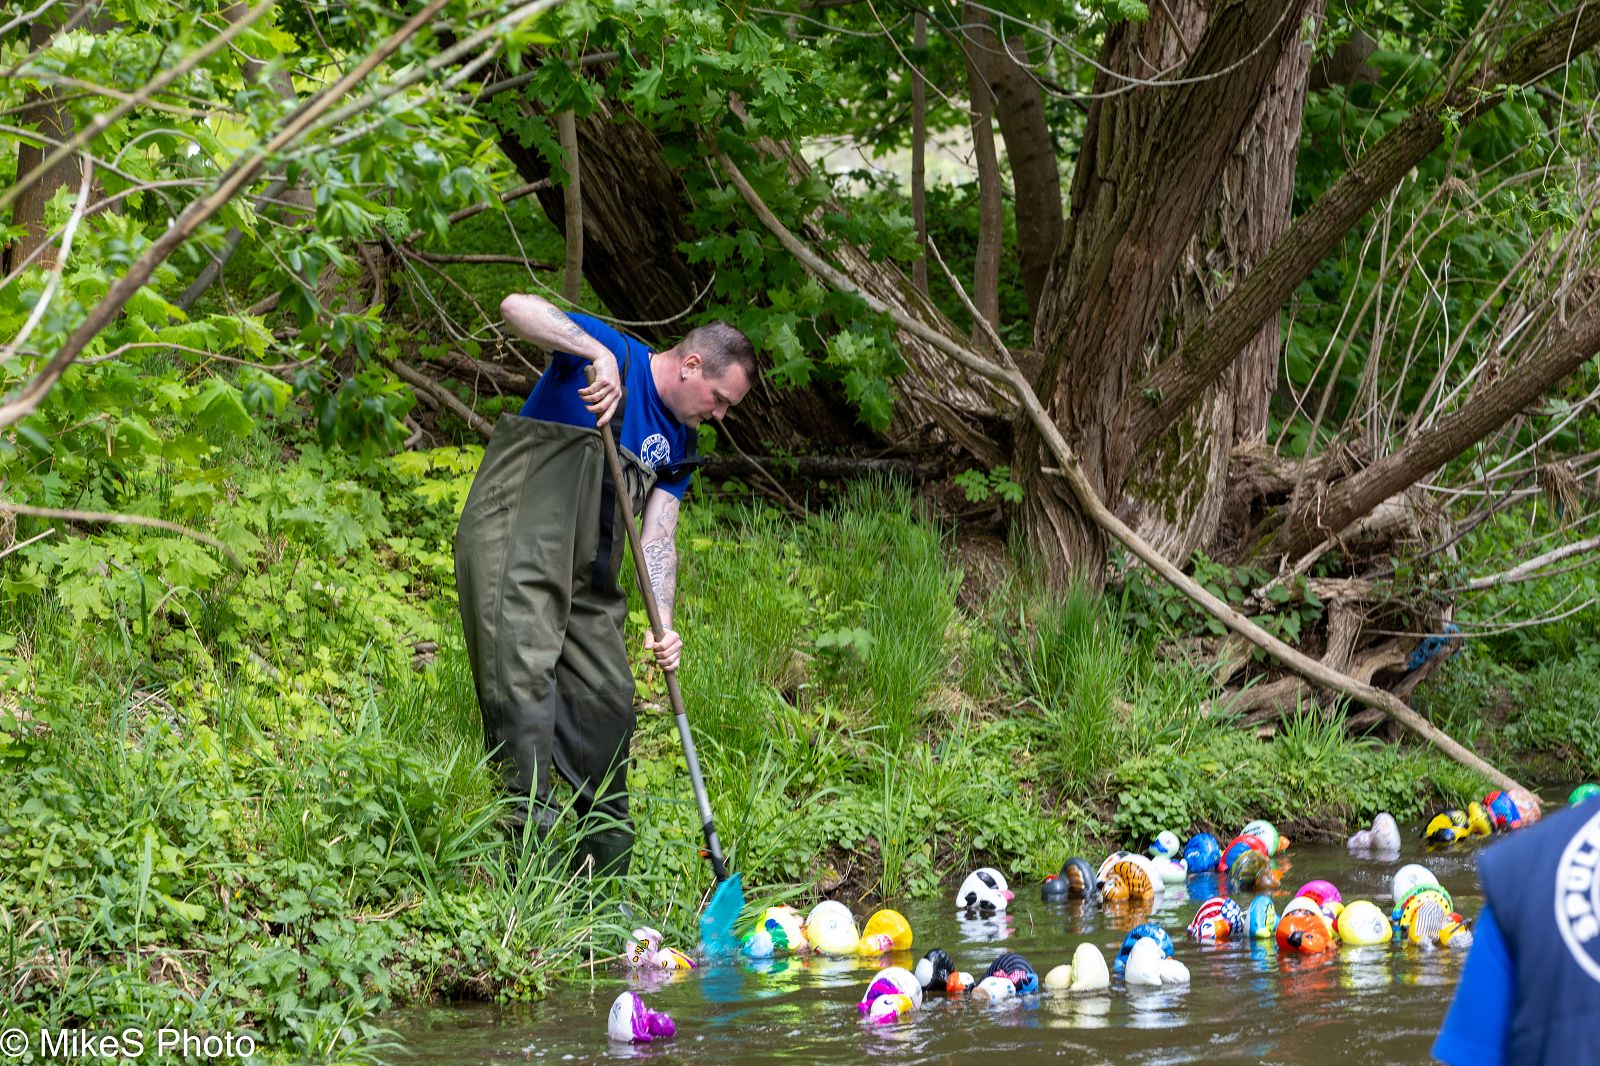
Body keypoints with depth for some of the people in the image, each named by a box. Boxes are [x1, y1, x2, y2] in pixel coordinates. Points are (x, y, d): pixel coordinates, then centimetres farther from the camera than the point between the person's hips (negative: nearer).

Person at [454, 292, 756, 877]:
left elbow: (657, 539, 6)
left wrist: (663, 626, -10)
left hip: (586, 576, 8)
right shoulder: (616, 355, -5)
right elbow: (517, 307, -18)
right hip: (514, 549, -8)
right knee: (525, 680, -18)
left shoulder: (678, 443, 14)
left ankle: (600, 879, 15)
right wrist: (599, 353, -29)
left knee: (608, 705, 6)